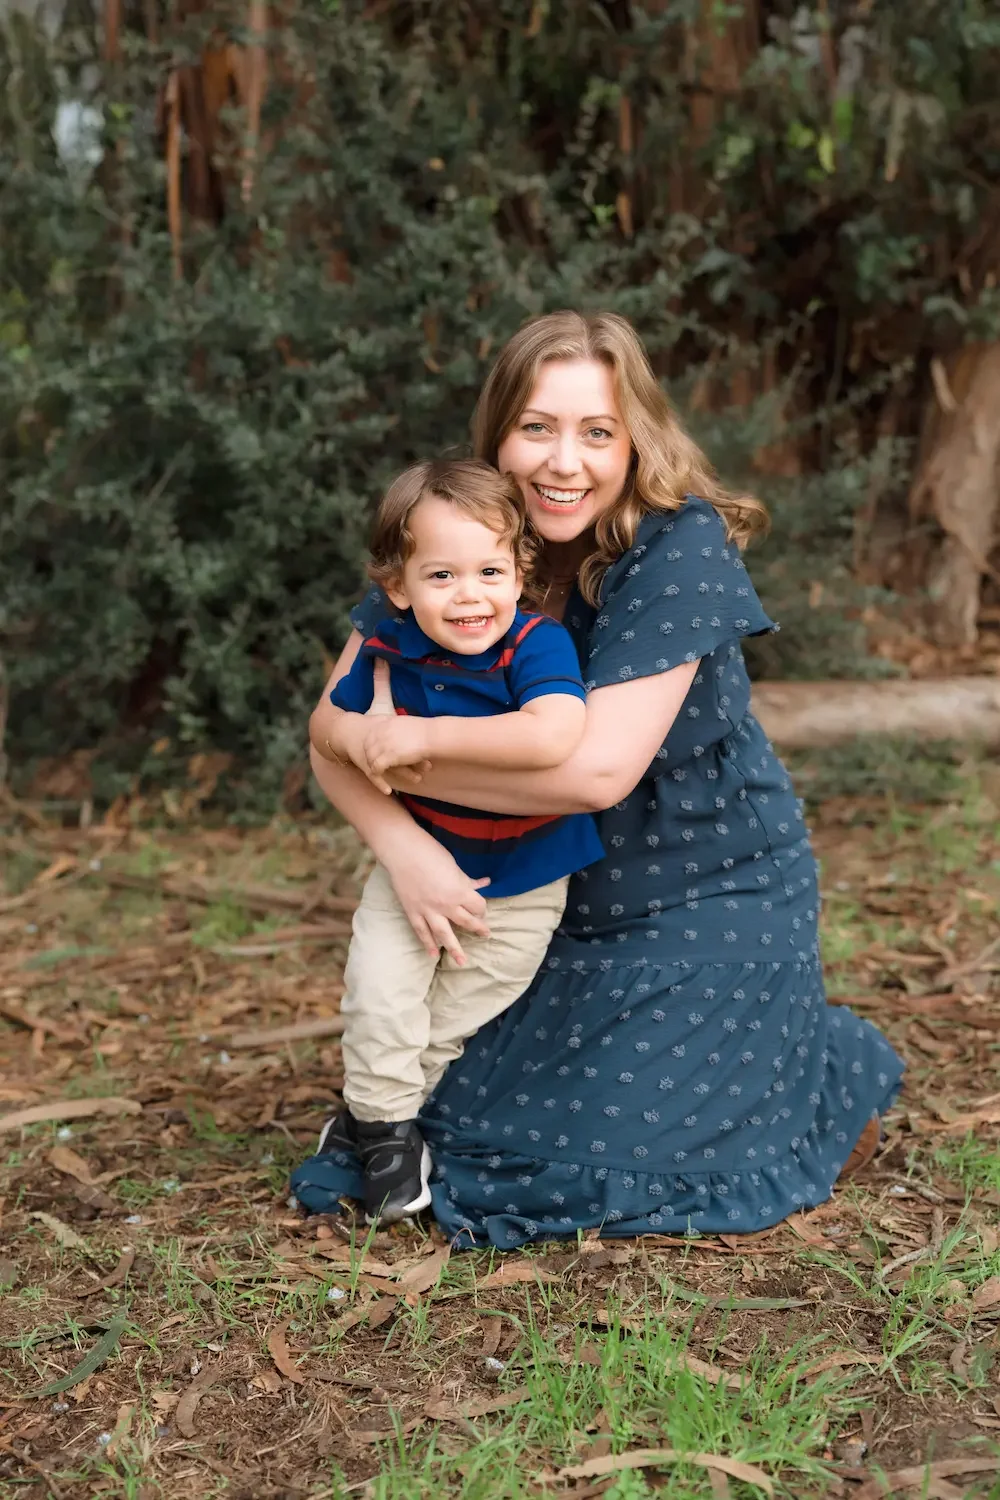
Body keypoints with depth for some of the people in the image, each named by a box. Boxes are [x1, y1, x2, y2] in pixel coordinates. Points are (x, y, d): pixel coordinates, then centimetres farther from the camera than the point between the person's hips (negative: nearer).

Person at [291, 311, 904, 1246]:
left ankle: (838, 1066, 23)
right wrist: (398, 839, -28)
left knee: (625, 1150, -1)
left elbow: (595, 769, -31)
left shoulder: (678, 550, -25)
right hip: (557, 899, 5)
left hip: (710, 894, -5)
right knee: (470, 1117, 8)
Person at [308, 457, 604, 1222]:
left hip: (522, 881, -2)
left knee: (461, 1015, 12)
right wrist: (358, 736, -25)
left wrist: (426, 735, -45)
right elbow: (323, 721, 2)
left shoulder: (537, 645, -29)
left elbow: (555, 736, -49)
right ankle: (383, 1119, 13)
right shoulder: (389, 651, -14)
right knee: (378, 987, -13)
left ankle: (387, 1109, 39)